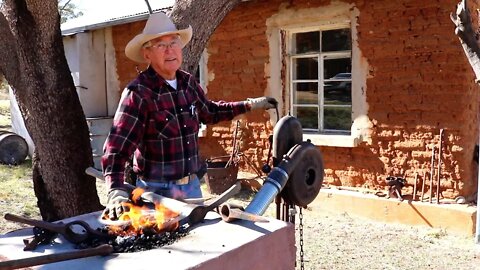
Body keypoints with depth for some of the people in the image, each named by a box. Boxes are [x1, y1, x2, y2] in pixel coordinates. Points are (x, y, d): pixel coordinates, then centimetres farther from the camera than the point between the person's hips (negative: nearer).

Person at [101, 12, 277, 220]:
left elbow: (210, 112, 21)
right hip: (158, 190, -6)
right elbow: (117, 147, -27)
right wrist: (116, 191, -41)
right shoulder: (138, 93, -20)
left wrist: (249, 105, 20)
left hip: (192, 184, 7)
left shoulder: (188, 83, 1)